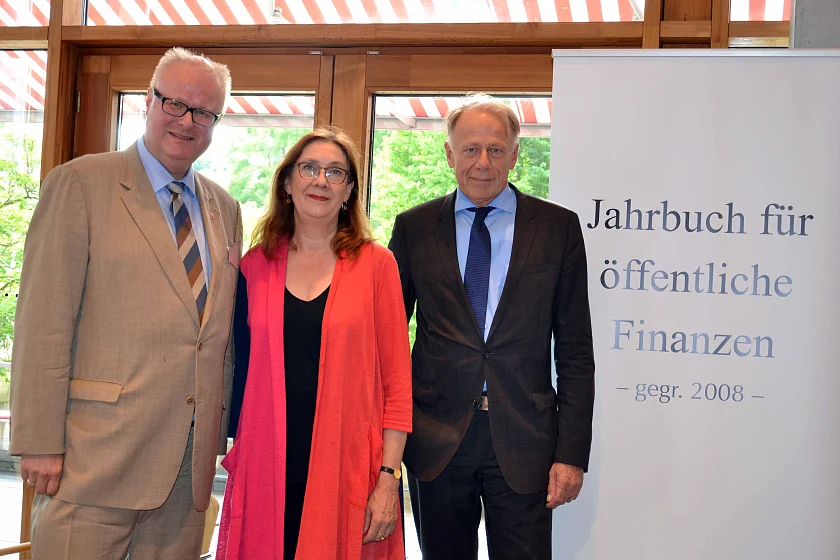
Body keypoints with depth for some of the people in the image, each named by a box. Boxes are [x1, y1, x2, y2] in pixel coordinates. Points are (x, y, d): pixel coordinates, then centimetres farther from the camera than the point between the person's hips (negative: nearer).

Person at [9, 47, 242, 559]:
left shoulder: (225, 209, 15)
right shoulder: (80, 183, -2)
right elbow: (43, 322, -8)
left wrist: (223, 432, 12)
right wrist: (39, 443, -13)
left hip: (192, 461, 5)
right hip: (96, 459, -5)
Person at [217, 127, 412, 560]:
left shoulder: (375, 264, 0)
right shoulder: (256, 265, 7)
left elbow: (396, 378, -1)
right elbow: (242, 367, 12)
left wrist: (388, 477, -7)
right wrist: (236, 458, 8)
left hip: (348, 470, -2)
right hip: (266, 467, 2)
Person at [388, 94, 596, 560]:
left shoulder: (559, 227, 2)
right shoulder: (413, 228, 6)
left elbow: (575, 351, 2)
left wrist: (572, 452, -4)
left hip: (524, 443, -1)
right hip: (435, 441, 1)